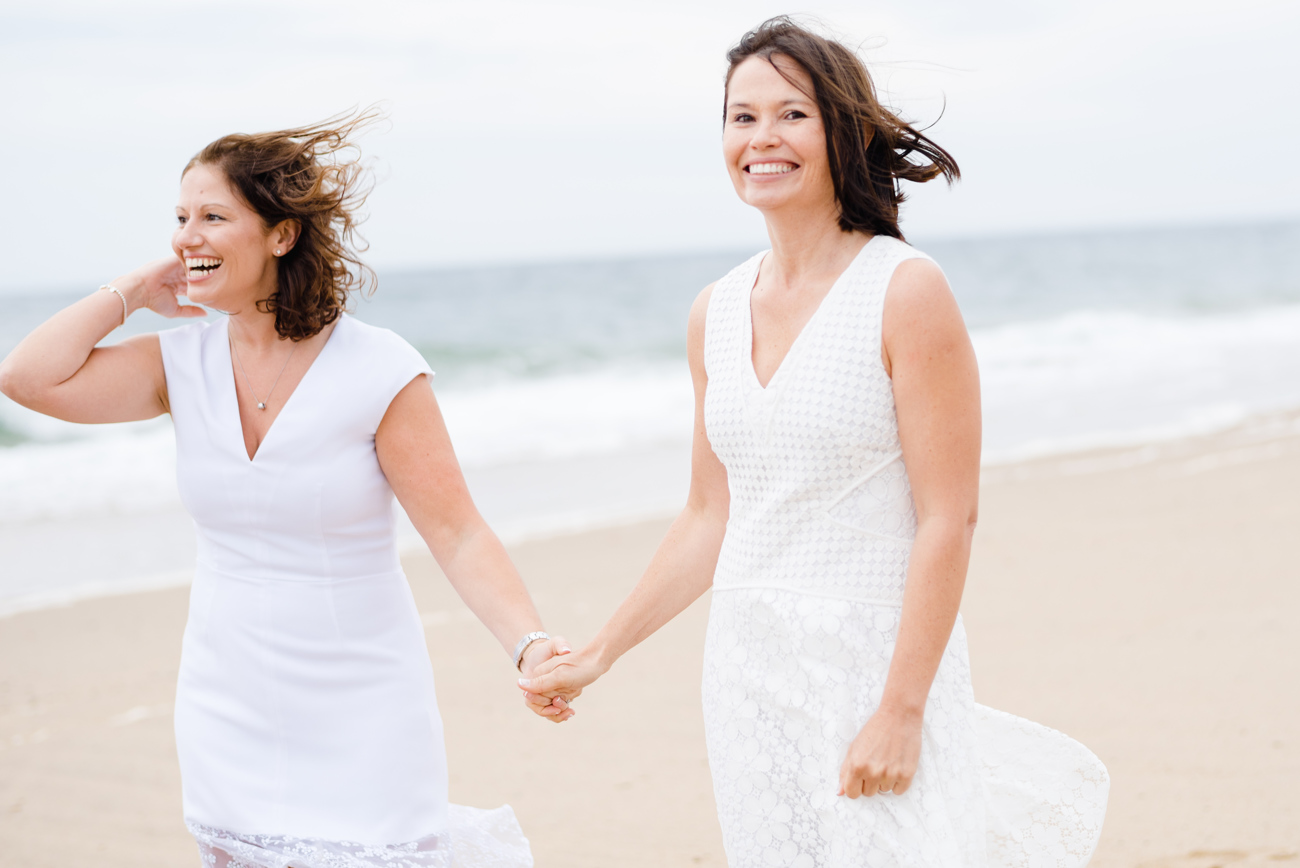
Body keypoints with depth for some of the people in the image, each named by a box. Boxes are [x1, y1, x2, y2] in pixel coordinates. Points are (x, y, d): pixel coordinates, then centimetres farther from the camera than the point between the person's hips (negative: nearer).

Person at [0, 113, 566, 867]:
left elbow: (458, 534, -14)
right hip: (230, 714, 5)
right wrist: (136, 290, -2)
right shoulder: (184, 365, 0)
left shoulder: (378, 370, -13)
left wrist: (531, 646, -27)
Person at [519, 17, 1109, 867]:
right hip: (748, 665, 6)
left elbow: (948, 520, -12)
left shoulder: (905, 291, -9)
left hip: (879, 662, -5)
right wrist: (598, 655, 18)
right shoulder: (716, 314, 9)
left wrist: (902, 710, -18)